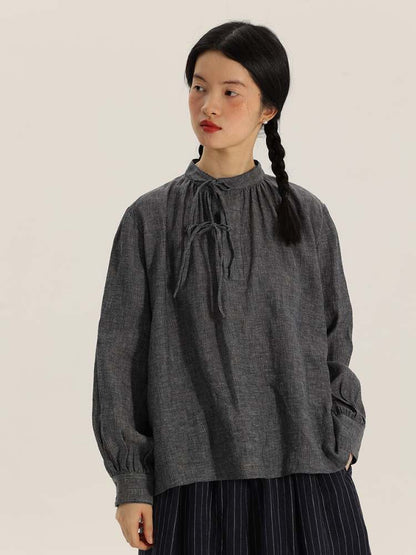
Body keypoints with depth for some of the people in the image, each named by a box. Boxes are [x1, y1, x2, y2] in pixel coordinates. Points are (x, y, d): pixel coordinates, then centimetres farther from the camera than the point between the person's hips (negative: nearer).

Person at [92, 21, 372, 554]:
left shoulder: (308, 217, 5)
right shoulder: (150, 220, 2)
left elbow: (335, 343, 11)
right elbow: (120, 355, 3)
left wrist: (341, 441, 1)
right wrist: (131, 484, 0)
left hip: (305, 474, 1)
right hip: (194, 476, -1)